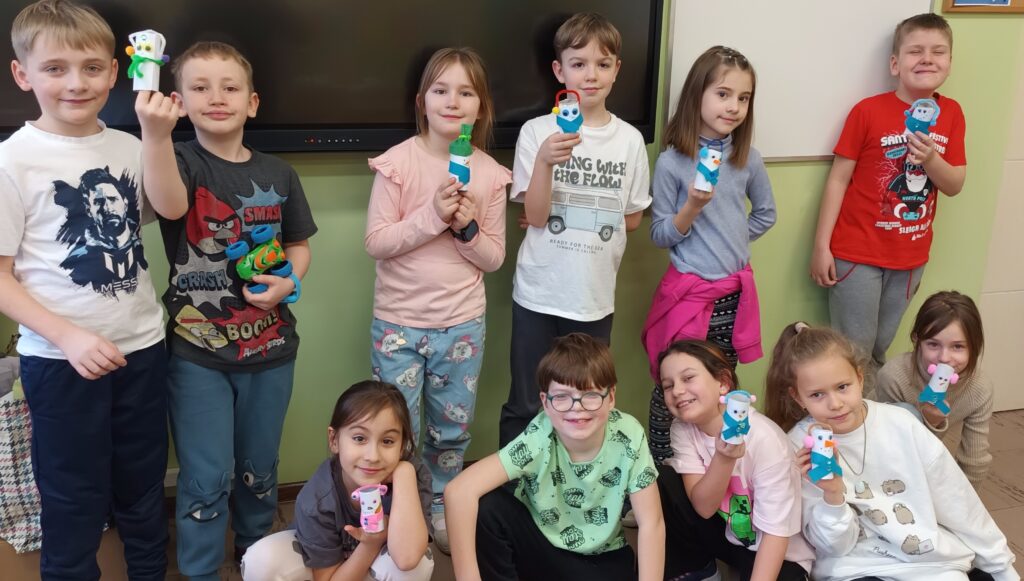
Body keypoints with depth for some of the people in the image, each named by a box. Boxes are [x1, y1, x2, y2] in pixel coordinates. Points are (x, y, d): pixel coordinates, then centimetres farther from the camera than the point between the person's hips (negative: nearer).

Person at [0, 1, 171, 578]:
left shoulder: (128, 146, 4)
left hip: (142, 346, 4)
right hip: (61, 360, -4)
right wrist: (68, 337, -20)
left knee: (144, 490, 18)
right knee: (74, 501, 11)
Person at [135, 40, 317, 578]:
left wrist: (290, 282, -9)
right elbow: (169, 201, -32)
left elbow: (298, 244, 13)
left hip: (269, 346, 3)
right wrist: (155, 136, -51)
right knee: (207, 478, 2)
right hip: (197, 351, -3)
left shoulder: (277, 173, 2)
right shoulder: (182, 161, -8)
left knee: (259, 468, 18)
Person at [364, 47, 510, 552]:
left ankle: (439, 507, 39)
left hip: (462, 325, 3)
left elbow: (494, 258, 2)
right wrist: (432, 214, -24)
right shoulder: (399, 161, -10)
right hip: (399, 323, -2)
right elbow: (375, 242, -13)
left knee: (452, 431, 17)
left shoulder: (490, 173, -2)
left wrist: (467, 227, -18)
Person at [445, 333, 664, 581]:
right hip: (537, 545, -1)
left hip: (601, 559, 1)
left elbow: (651, 523, -16)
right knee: (485, 507, -27)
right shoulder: (539, 438, -26)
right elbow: (459, 492, -34)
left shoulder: (628, 435, -22)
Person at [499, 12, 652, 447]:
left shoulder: (630, 140, 1)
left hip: (596, 297, 2)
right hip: (539, 294, -2)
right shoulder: (537, 132, -5)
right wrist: (545, 162, -26)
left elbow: (631, 218, 9)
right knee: (525, 408, 8)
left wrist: (562, 217, 2)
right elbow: (535, 216, -10)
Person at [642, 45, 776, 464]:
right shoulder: (672, 161, -10)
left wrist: (732, 242, 7)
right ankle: (659, 468, 18)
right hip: (689, 292, -4)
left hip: (735, 292, 4)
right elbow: (660, 236, -7)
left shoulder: (747, 158, 1)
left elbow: (765, 214, 18)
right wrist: (694, 206, -22)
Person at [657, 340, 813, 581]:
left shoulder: (763, 438, -28)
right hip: (724, 532, 4)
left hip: (772, 551, -4)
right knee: (664, 482, -16)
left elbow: (775, 531, -24)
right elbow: (703, 507, -21)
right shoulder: (682, 430, -13)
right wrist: (724, 459, -38)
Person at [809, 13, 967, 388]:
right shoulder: (868, 111, -11)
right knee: (854, 349, 1)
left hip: (911, 256, 4)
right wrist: (821, 246, -11)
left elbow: (955, 186, 3)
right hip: (858, 253, -4)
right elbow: (838, 178, -8)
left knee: (880, 347, 16)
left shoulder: (951, 114, 2)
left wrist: (931, 159, -19)